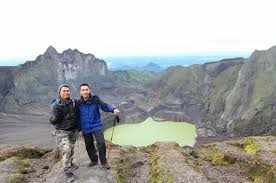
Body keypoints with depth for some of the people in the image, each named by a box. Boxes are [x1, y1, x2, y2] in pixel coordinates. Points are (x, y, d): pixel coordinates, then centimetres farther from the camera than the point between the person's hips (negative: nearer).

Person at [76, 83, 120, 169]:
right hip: (85, 129, 3)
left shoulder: (95, 99, -13)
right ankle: (94, 160, 36)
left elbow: (105, 106, -16)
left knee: (101, 143, -9)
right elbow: (78, 117, 3)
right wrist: (80, 129, 7)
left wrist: (114, 109, -36)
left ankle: (104, 162, 9)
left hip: (97, 126, -3)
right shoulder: (79, 103, -6)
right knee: (89, 145, 14)